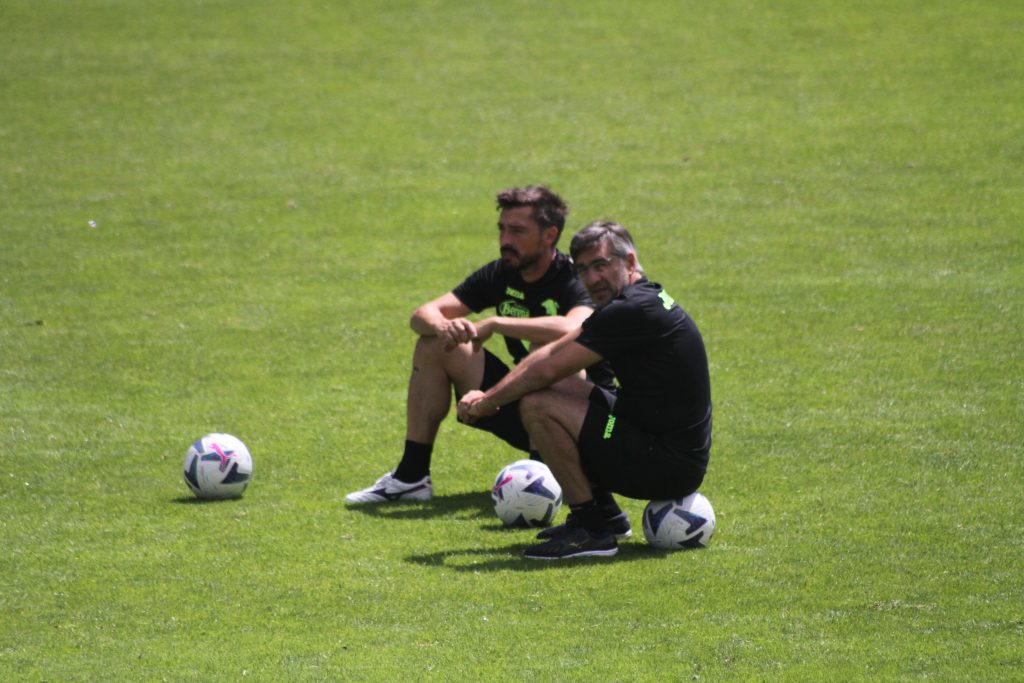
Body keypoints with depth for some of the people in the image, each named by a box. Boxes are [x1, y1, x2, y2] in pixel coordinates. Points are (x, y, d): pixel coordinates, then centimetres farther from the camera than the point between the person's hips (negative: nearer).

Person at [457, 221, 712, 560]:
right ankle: (605, 513, 21)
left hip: (668, 465, -10)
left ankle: (592, 530, -9)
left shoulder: (632, 311, -19)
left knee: (538, 405, -14)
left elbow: (548, 370, -16)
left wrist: (488, 402, -1)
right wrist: (489, 394, 5)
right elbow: (554, 352, 14)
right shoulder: (643, 300, 12)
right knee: (570, 391, 24)